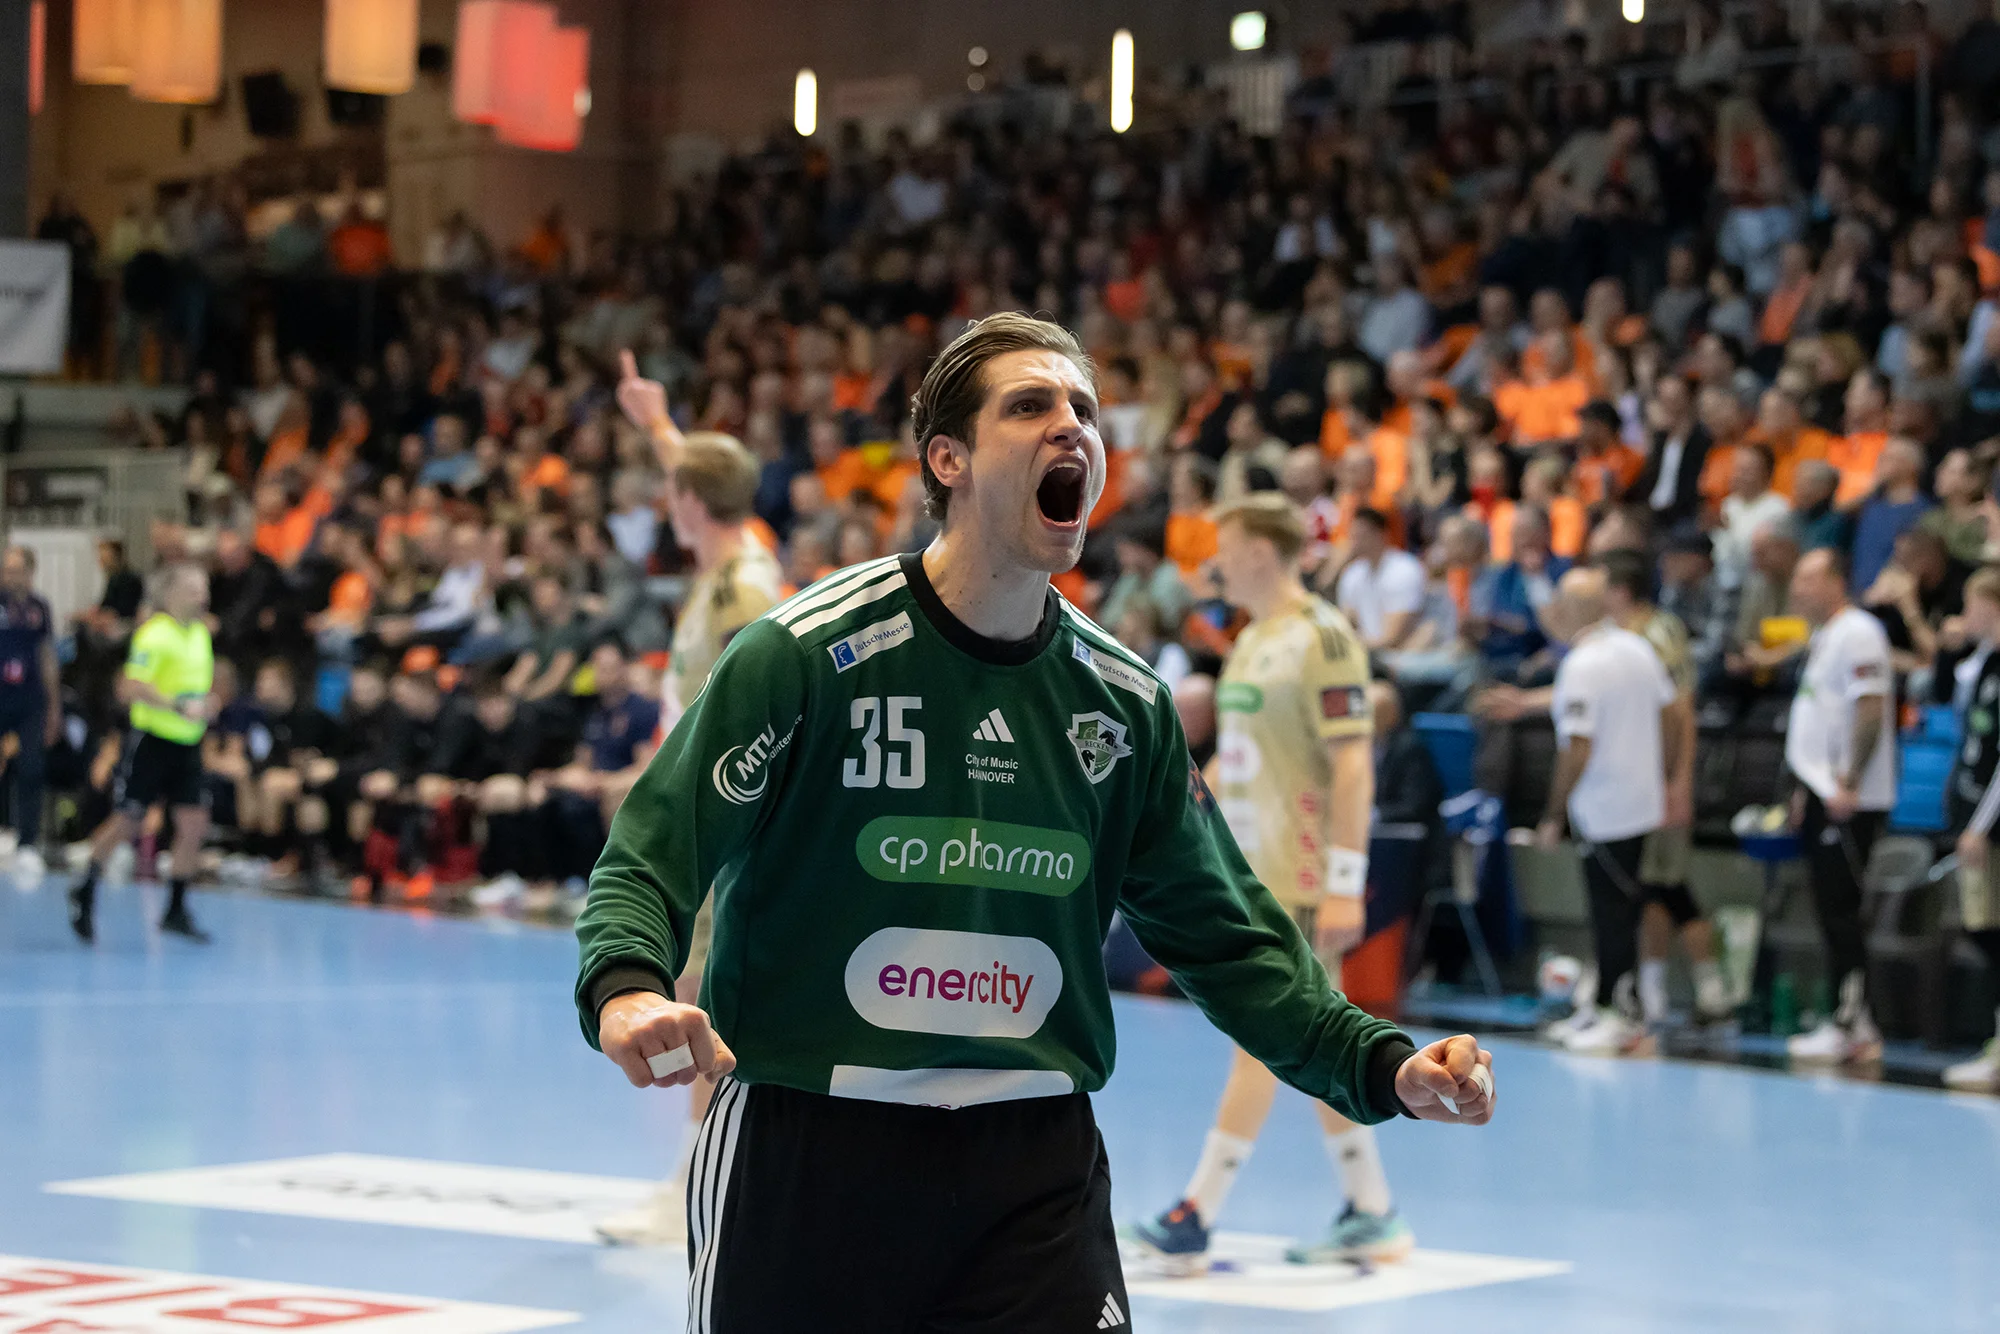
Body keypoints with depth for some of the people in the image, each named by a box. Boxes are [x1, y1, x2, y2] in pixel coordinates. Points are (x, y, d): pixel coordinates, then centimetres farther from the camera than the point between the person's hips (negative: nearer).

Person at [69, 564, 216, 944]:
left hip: (187, 744, 7)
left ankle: (176, 910, 7)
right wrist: (180, 707, -27)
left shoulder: (201, 632, 11)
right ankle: (84, 895, 21)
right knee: (126, 823, 1)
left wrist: (205, 705, 6)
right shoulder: (155, 633, -15)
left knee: (194, 824, -2)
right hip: (153, 739, -7)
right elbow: (131, 688, -25)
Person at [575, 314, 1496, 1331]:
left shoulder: (1122, 701, 7)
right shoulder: (809, 653, -8)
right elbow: (648, 861, -10)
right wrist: (626, 992, -31)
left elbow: (1221, 934, 13)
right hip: (806, 1150, -3)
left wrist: (1381, 1066, 1)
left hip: (1036, 1167, 3)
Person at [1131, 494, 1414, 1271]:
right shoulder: (1253, 639, 15)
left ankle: (1196, 1218, -6)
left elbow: (1353, 767, -17)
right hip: (1249, 870, 9)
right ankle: (1372, 1215, 17)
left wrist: (1344, 885, -21)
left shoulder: (1323, 638, -12)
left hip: (1296, 878, -9)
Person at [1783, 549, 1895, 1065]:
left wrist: (1848, 785, -24)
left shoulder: (1858, 634, -13)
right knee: (1832, 911, 10)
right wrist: (1807, 788, 21)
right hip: (1822, 795, 10)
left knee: (1840, 911, -9)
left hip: (1850, 802, -10)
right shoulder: (1824, 636, 19)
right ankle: (1855, 1024, 13)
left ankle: (1848, 1027, -7)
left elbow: (1871, 711, -20)